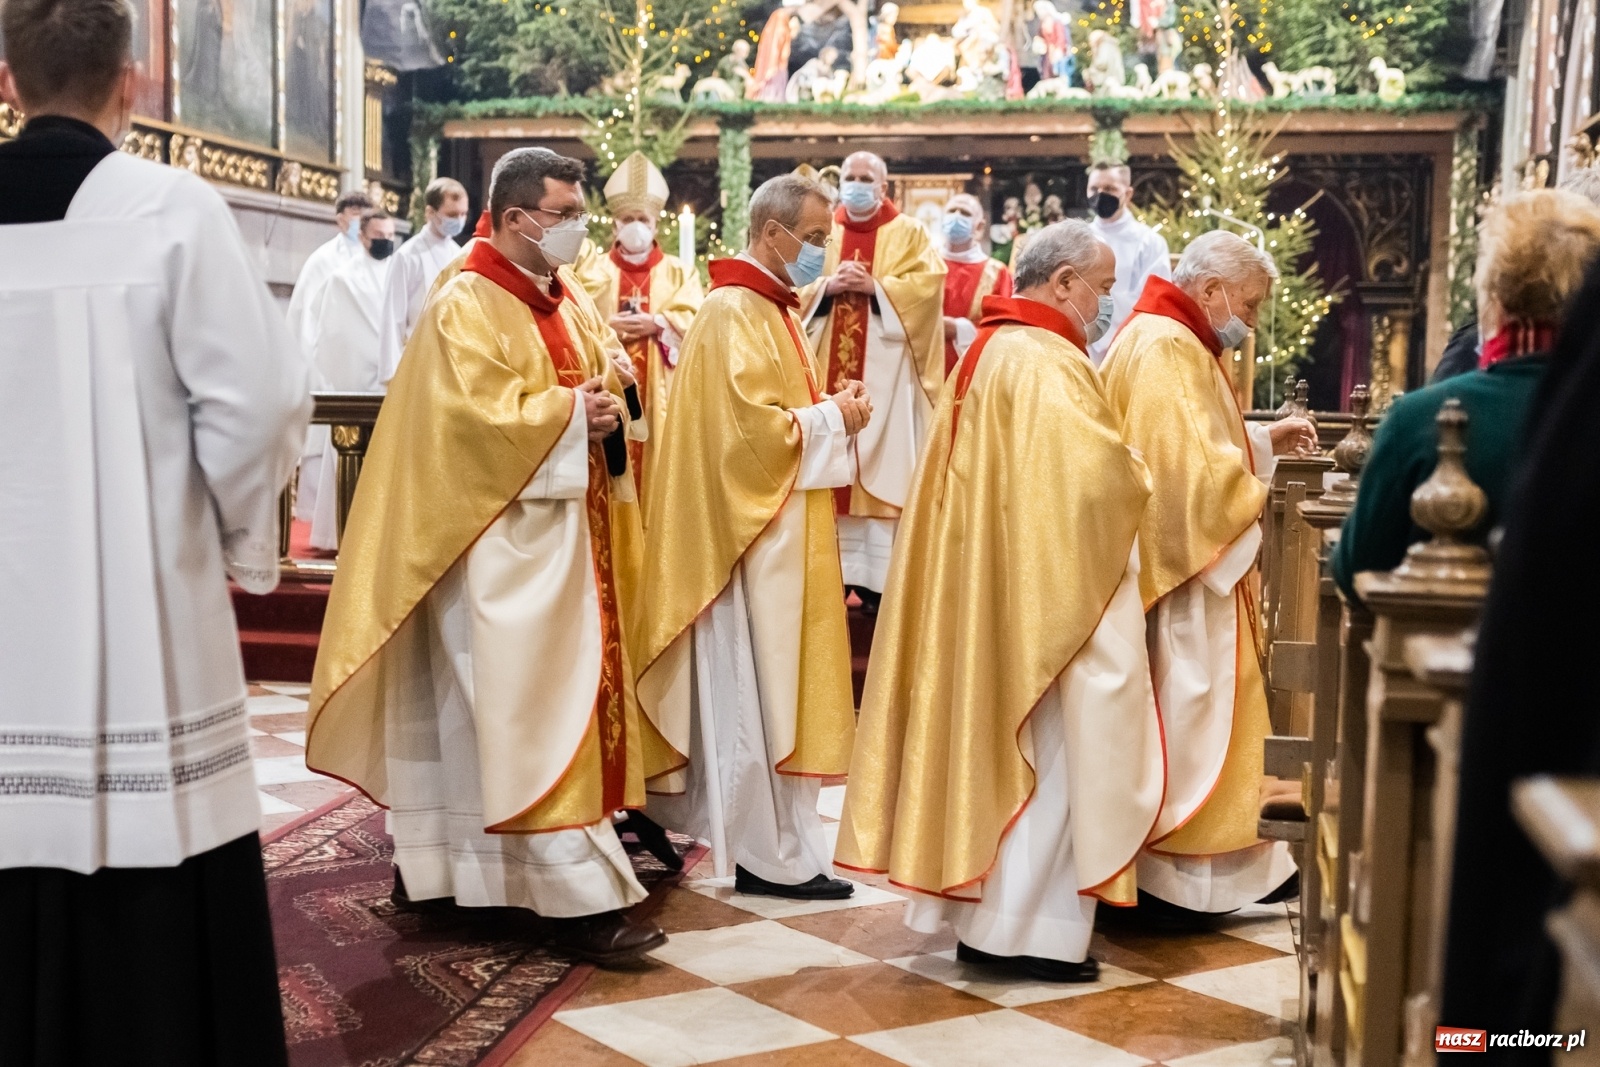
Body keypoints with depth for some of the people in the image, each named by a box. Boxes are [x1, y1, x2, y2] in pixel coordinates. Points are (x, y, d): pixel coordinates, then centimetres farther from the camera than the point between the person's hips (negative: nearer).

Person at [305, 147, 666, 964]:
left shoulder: (570, 302, 14)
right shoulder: (466, 308, -12)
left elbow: (608, 378, 14)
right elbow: (475, 413, -22)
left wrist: (610, 403, -7)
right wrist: (569, 413, -16)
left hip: (564, 532, 9)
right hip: (502, 540, -9)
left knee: (470, 705, 15)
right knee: (532, 707, -8)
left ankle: (430, 863, 26)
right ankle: (578, 896, -6)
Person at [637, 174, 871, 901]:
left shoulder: (770, 308, 15)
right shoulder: (735, 312, -15)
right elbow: (751, 425, -22)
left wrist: (830, 408, 4)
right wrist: (833, 419, -11)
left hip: (778, 525, 10)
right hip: (753, 526, -10)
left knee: (770, 686, 15)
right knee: (759, 690, -4)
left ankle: (769, 838, 25)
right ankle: (770, 854, 5)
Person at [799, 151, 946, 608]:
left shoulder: (909, 233, 7)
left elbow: (928, 285, -6)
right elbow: (794, 291, 8)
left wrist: (874, 287, -15)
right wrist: (827, 287, -10)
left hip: (884, 370, -3)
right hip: (828, 368, 3)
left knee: (884, 463, -6)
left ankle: (879, 574, -3)